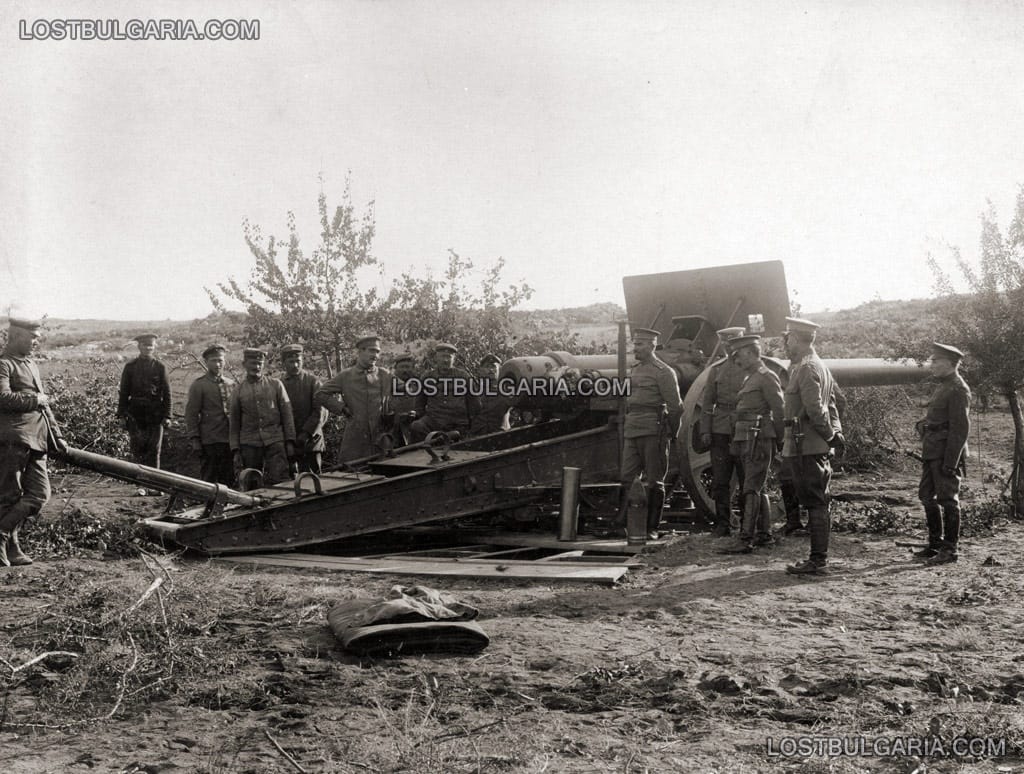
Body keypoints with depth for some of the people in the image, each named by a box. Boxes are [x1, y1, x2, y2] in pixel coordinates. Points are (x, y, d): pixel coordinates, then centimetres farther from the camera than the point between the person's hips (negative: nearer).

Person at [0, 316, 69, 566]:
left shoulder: (31, 365, 23)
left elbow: (44, 405, 27)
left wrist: (56, 436, 23)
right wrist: (35, 399, -10)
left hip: (36, 440, 8)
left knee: (40, 493, 4)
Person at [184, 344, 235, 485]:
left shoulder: (231, 383, 13)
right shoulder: (198, 385, -1)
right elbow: (191, 414, -3)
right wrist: (194, 440, -10)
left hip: (229, 441, 4)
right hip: (209, 442, -4)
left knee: (229, 480, 6)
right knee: (209, 481, 0)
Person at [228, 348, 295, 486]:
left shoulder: (275, 384, 7)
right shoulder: (238, 390, 9)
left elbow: (287, 413, 6)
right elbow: (233, 423, 10)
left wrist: (290, 442, -1)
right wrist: (235, 451, 4)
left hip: (275, 441, -1)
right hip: (249, 443, 1)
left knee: (280, 482, -11)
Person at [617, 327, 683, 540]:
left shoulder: (663, 372, -6)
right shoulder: (635, 371, 17)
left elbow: (675, 407, -5)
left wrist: (671, 433, -1)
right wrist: (628, 425, 16)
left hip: (653, 432, -7)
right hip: (631, 431, 7)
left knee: (653, 481, 1)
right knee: (626, 478, 2)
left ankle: (652, 528, 8)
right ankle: (621, 524, 5)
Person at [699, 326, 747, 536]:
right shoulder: (716, 369, 11)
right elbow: (707, 402, 10)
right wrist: (705, 431, 2)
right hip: (720, 431, 2)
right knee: (720, 480, 4)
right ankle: (722, 524, 12)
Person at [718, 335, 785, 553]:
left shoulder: (767, 377, -9)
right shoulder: (750, 379, 19)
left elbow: (779, 411, -12)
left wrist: (779, 443, -10)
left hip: (759, 439, -9)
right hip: (746, 440, 9)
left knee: (752, 489, -11)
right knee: (759, 489, 13)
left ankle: (745, 539, -13)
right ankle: (764, 534, 20)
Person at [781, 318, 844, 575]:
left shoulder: (807, 368, -14)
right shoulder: (818, 366, 19)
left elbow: (815, 408, -21)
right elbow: (830, 405, 19)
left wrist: (831, 435, -13)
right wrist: (836, 432, 12)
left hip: (805, 447, -10)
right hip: (816, 446, 10)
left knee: (814, 503, -7)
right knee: (817, 502, 12)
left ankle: (817, 561, -4)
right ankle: (819, 557, 18)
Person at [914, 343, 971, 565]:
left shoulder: (958, 389, -14)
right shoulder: (943, 386, 16)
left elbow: (961, 428, -18)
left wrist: (951, 461, -21)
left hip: (946, 453, -10)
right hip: (932, 453, 10)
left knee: (948, 499, -3)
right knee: (927, 496, 14)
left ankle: (949, 549, 4)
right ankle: (935, 544, 23)